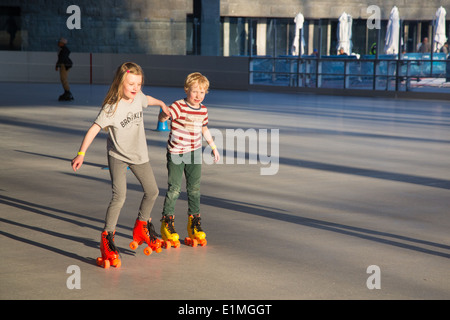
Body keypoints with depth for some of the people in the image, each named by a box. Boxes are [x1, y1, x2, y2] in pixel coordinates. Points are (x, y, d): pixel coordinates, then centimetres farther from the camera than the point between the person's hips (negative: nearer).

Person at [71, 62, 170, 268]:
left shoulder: (138, 97, -7)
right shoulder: (112, 108, -25)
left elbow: (147, 99, 19)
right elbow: (94, 129, -30)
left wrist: (161, 104, 39)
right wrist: (81, 153, -38)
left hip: (139, 155, 7)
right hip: (118, 156, -6)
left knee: (152, 191, 14)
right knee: (119, 197, -20)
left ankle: (141, 227, 36)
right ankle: (107, 238, -10)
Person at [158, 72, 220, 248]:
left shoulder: (203, 110, 3)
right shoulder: (178, 106, -16)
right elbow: (161, 117, -31)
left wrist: (213, 147, 27)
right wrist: (165, 115, -55)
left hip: (195, 153, 5)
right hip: (176, 154, -5)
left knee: (194, 189, 8)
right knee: (174, 189, -4)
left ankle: (194, 224, 19)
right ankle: (167, 224, 10)